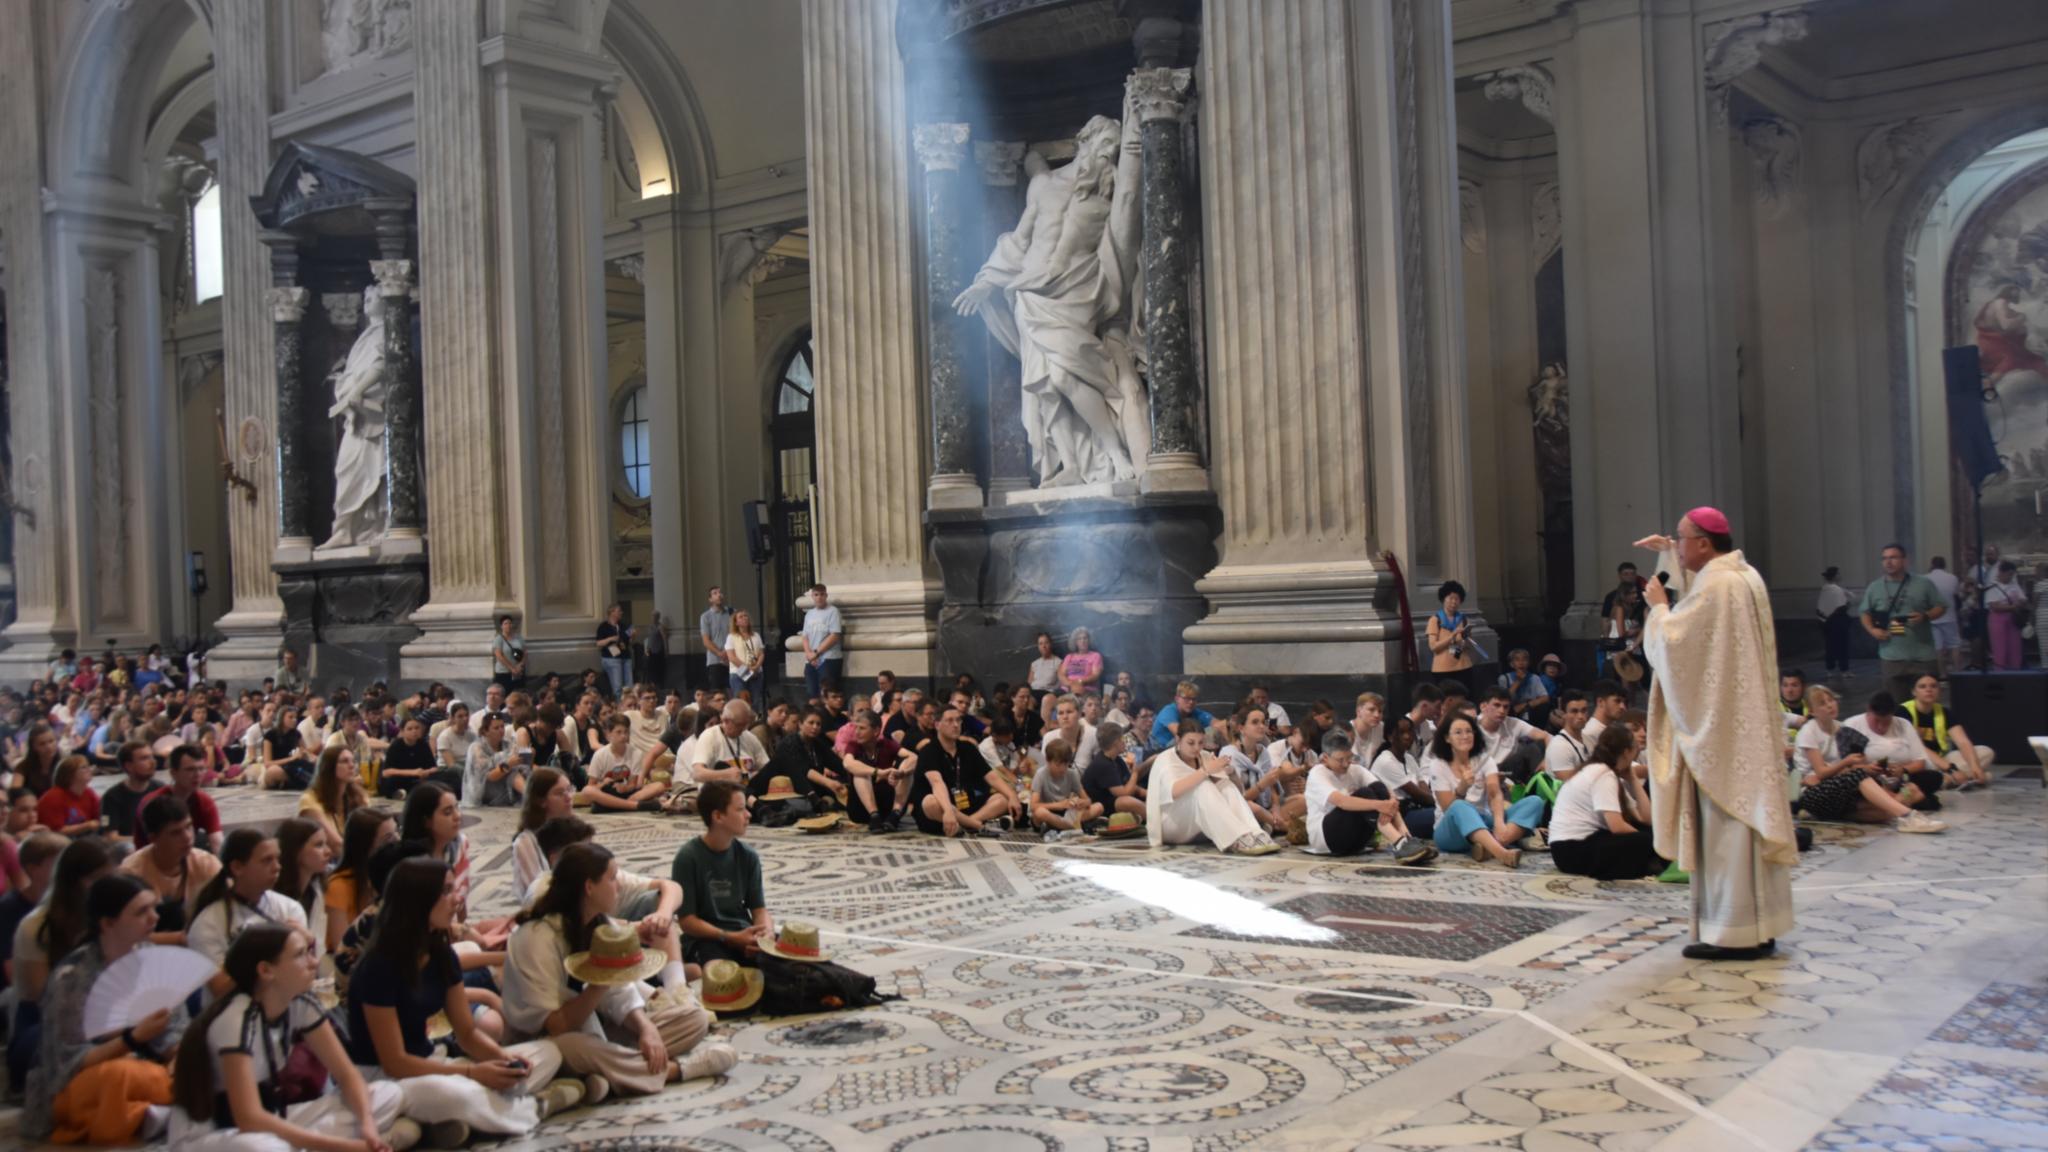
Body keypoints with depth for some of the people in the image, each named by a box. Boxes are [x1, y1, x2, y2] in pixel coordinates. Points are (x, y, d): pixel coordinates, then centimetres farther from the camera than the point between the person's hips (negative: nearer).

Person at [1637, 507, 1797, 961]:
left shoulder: (1715, 586, -18)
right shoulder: (1744, 575, 12)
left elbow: (1672, 640, -17)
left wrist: (1659, 605, -1)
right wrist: (1669, 551, 29)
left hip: (1720, 725, -10)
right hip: (1748, 723, 10)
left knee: (1725, 822, -5)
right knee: (1751, 815, 12)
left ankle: (1733, 933, -1)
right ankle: (1761, 926, 17)